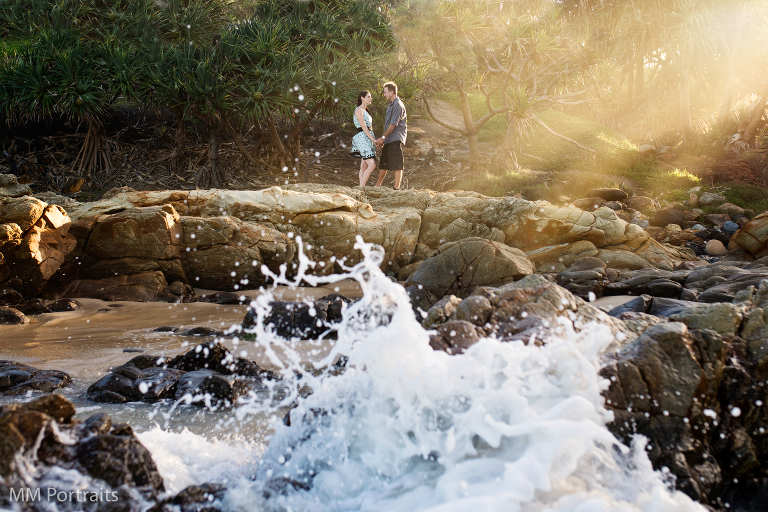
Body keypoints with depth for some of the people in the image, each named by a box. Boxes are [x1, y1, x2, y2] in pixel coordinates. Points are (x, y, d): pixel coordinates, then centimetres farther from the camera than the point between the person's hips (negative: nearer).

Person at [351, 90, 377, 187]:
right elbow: (363, 126, -15)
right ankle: (361, 187, -16)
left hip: (368, 138, 9)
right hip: (362, 137, -9)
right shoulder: (359, 110, -7)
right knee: (372, 165, -17)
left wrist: (374, 139, 10)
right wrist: (373, 139, -18)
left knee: (364, 166, 4)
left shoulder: (365, 111, 21)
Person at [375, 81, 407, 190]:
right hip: (388, 140, 10)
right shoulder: (390, 105, 20)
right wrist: (382, 140, 16)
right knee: (383, 164, 13)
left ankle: (396, 188, -5)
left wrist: (383, 137, -16)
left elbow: (393, 124, -17)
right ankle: (377, 187, 19)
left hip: (396, 140, -10)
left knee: (397, 166, -7)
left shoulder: (398, 105, -11)